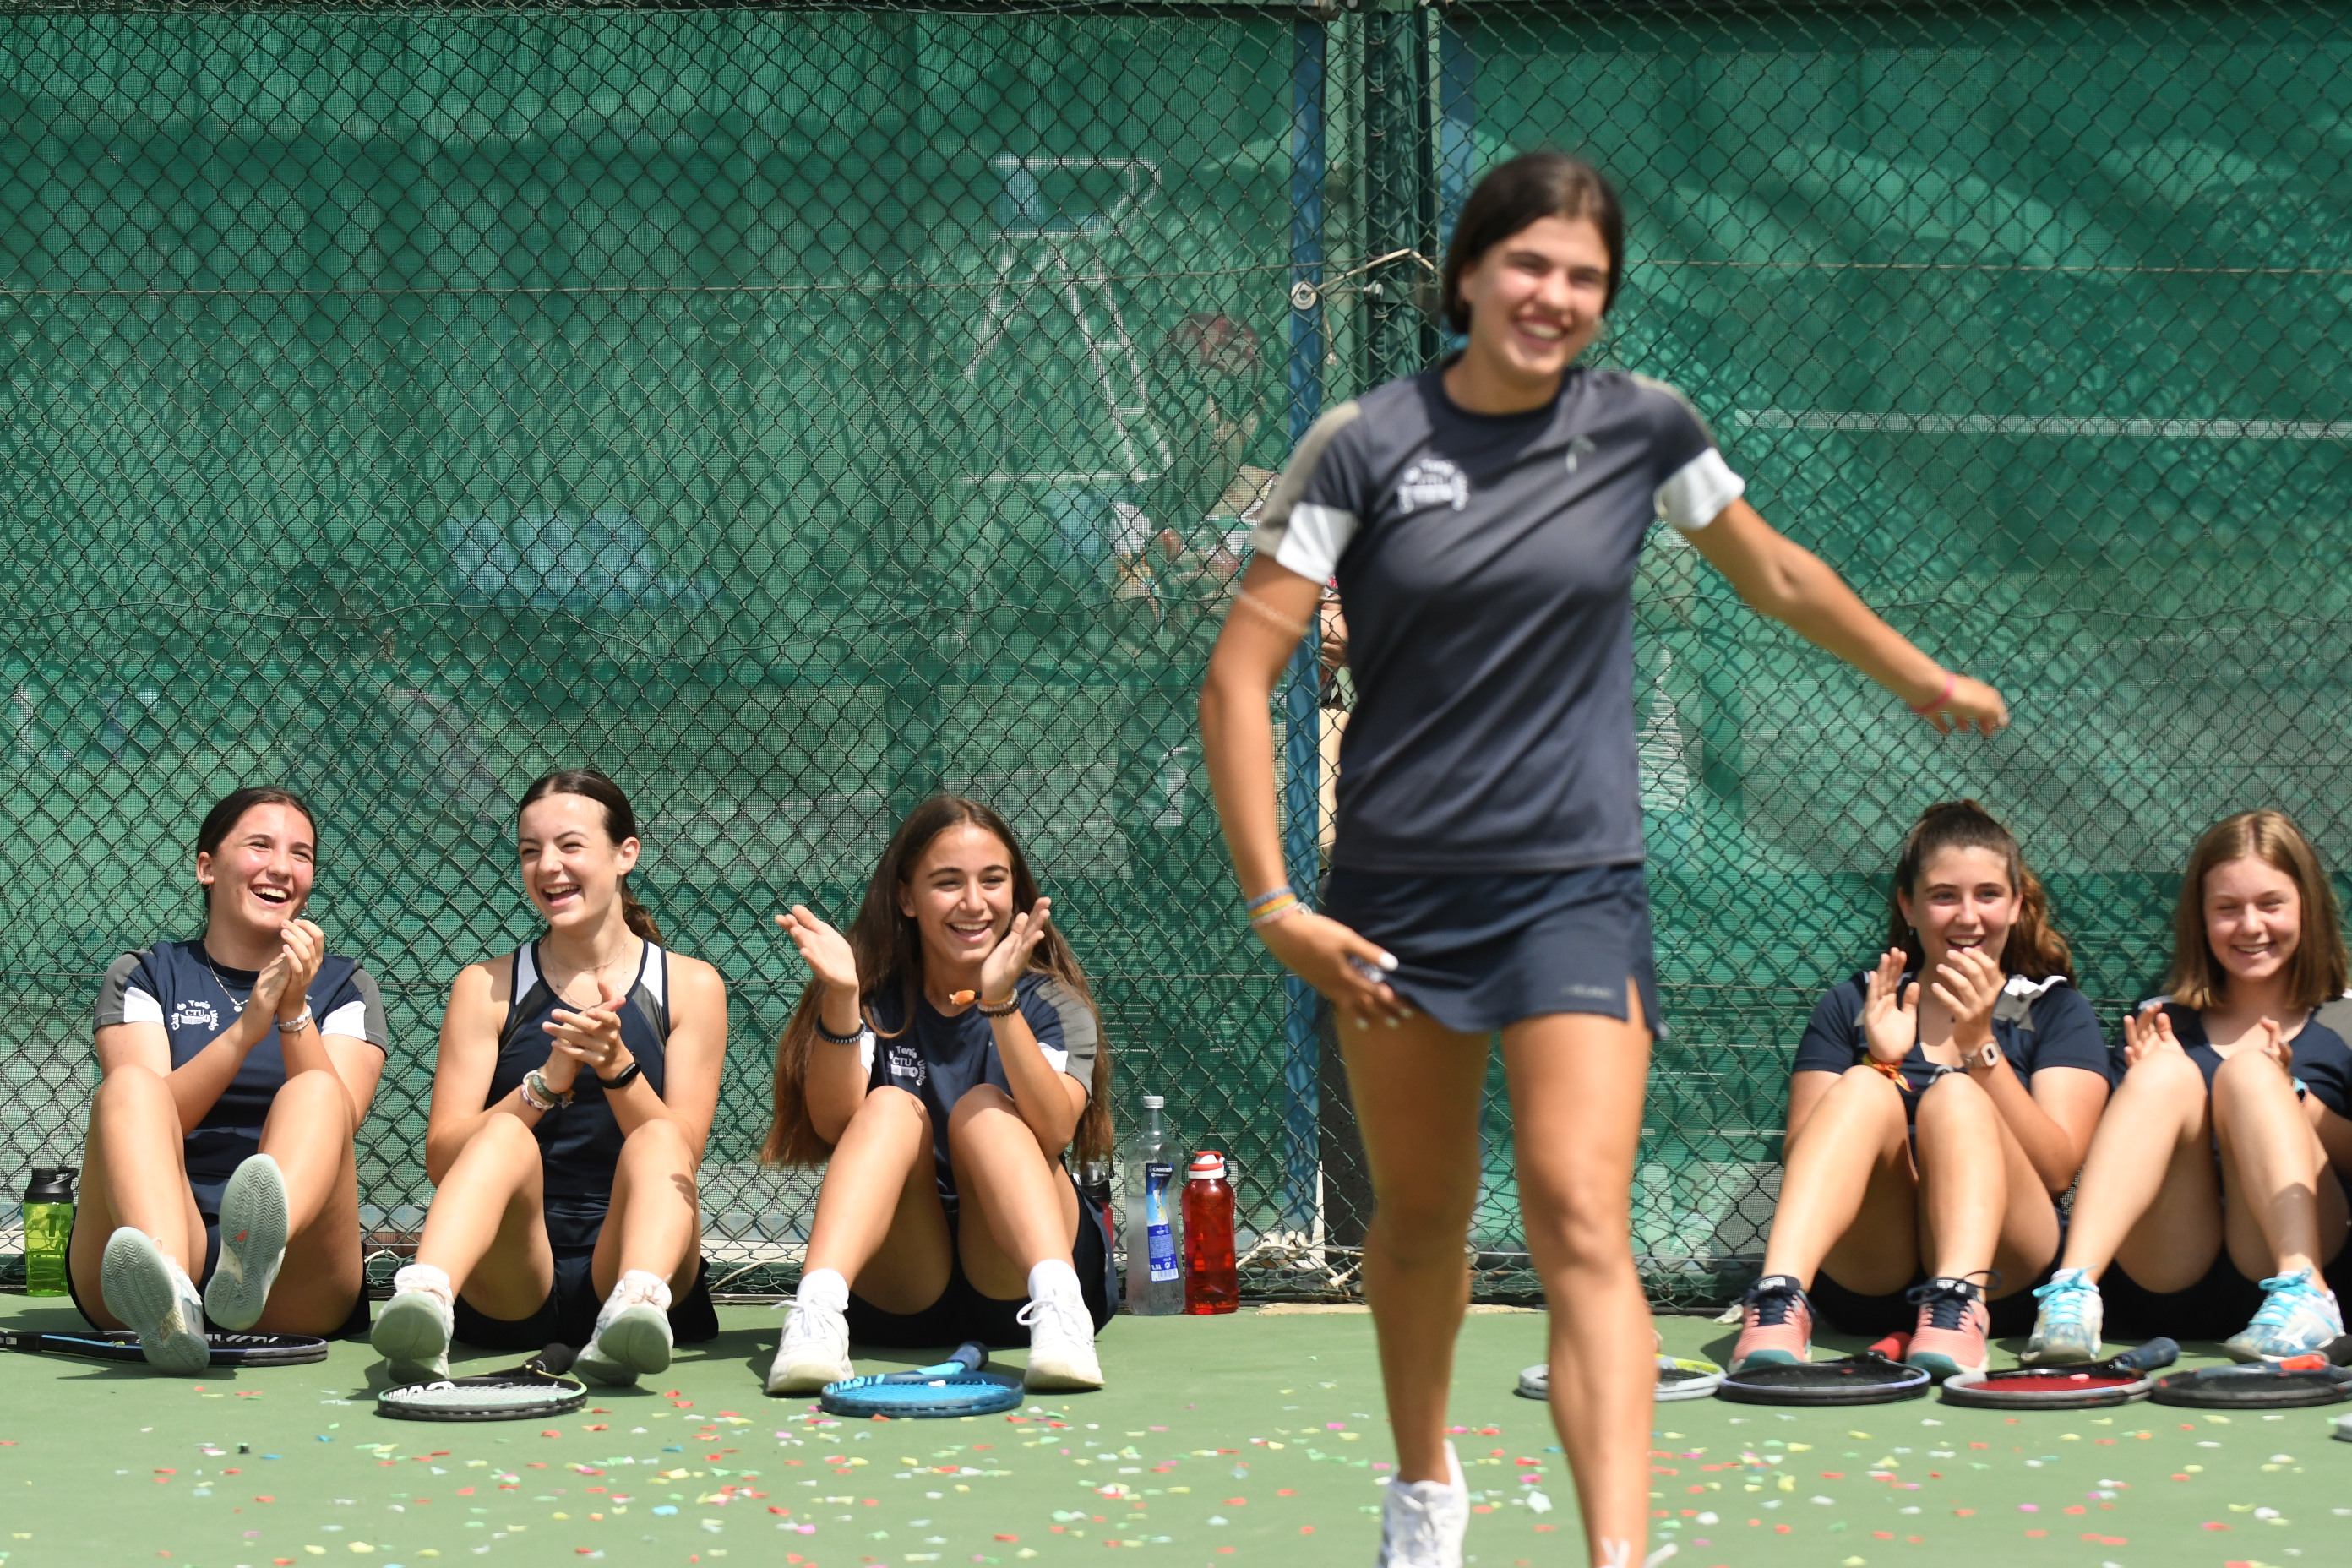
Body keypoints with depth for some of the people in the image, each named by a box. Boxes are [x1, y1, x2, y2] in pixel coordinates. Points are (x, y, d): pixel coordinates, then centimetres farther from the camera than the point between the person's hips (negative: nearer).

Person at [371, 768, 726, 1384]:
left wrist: (618, 1067, -19)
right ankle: (424, 1302, -59)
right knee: (507, 1134, -29)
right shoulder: (487, 988, 11)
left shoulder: (690, 986, 11)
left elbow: (682, 1150, 0)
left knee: (656, 1142, -28)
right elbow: (441, 1157, -1)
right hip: (509, 1286, 0)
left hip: (619, 1262, 0)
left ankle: (636, 1308, -58)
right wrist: (548, 1082, -16)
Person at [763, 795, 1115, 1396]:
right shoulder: (876, 1001, 6)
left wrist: (999, 1002, -31)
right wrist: (840, 998, -26)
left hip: (1016, 1281, -1)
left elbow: (1053, 1135, -18)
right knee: (893, 1107, -21)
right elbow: (832, 1125, -12)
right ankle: (816, 1314, -45)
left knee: (983, 1106, -21)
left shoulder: (1052, 1004, 3)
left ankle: (1057, 1308, -45)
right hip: (897, 1295, 1)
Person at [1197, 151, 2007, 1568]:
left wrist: (1925, 679, 30)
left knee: (1581, 1223, -16)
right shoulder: (1367, 443, -5)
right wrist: (1272, 901, -12)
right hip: (1396, 892, 1)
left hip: (1574, 889, -1)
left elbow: (1778, 574, 20)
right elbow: (1241, 674, -5)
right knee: (1419, 1219, 14)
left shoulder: (1641, 428, 0)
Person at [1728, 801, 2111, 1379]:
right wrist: (1878, 1062, -8)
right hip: (1864, 1280, 1)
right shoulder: (1852, 1005, 19)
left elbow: (2057, 1170, 0)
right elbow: (1798, 1162, 7)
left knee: (1955, 1095, -25)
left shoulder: (2057, 1011, 16)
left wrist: (1979, 1044, -11)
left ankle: (1958, 1307, -51)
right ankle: (1777, 1303, -47)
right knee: (1866, 1090, -24)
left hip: (2004, 1278, -1)